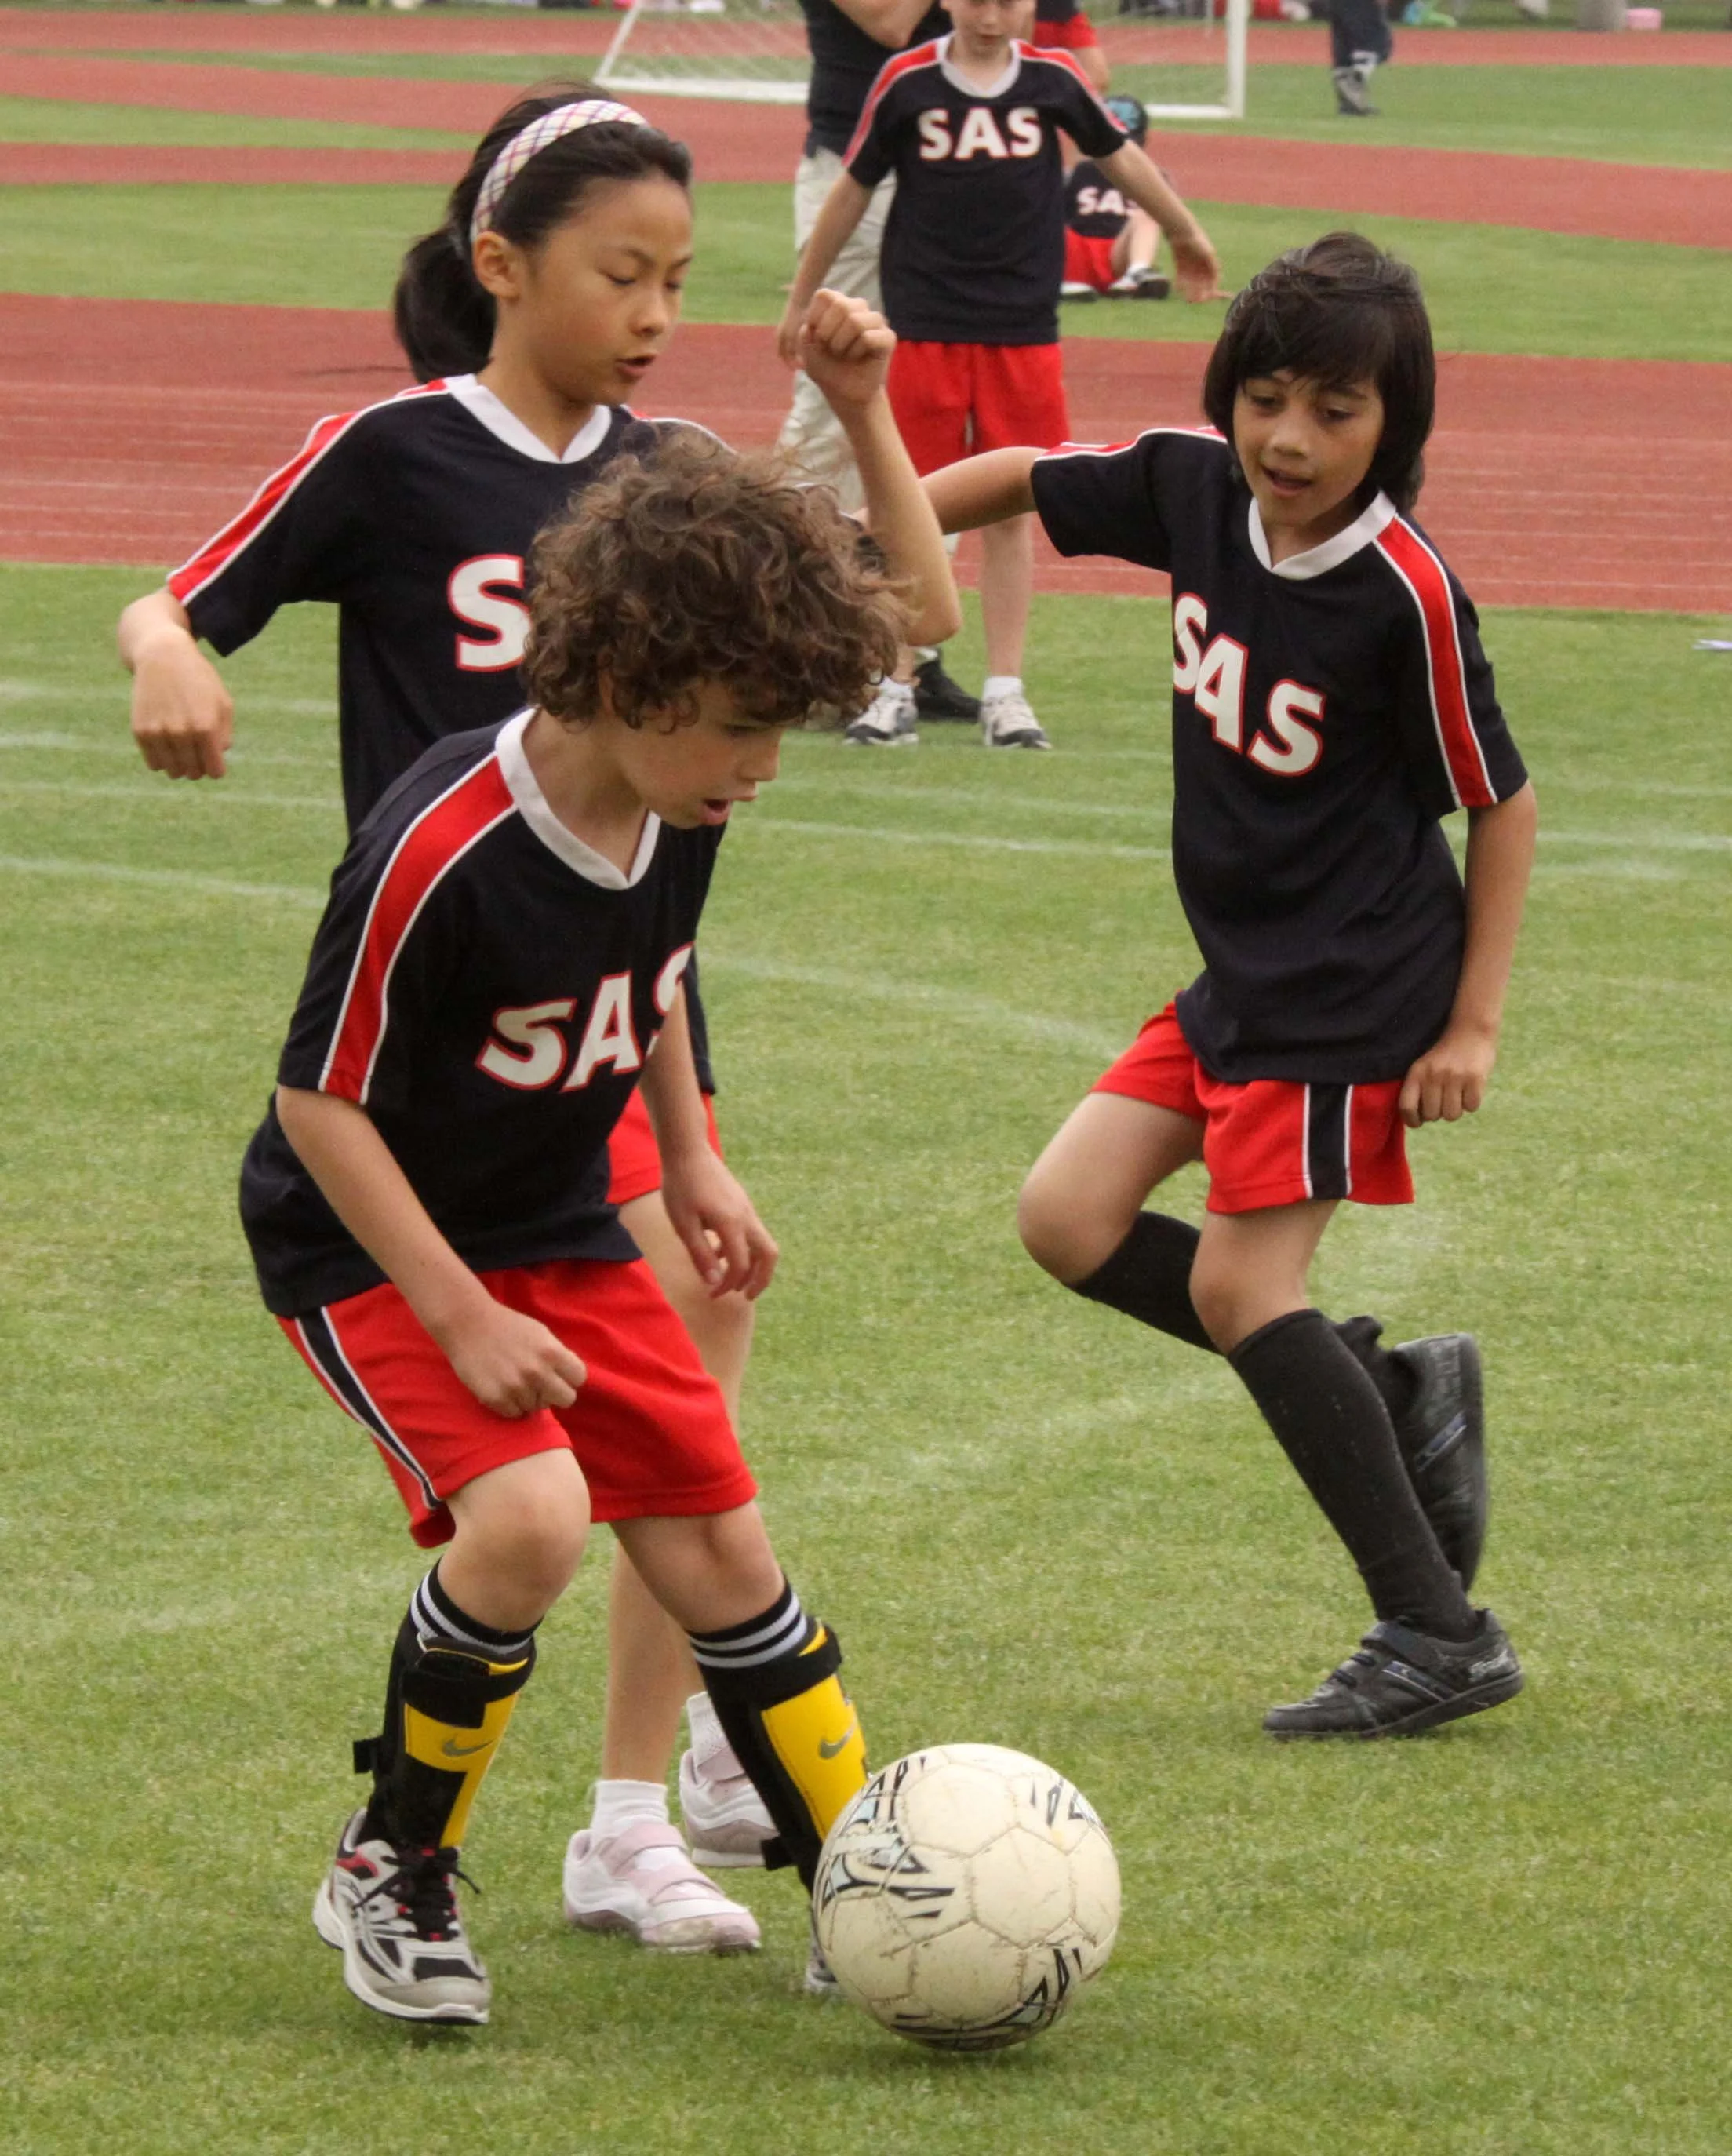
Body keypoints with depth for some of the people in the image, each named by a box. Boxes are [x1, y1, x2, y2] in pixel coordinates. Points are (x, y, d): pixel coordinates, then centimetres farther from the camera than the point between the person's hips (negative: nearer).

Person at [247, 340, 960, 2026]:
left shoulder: (676, 808, -9)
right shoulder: (438, 855, -31)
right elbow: (320, 1102, -23)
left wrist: (689, 1157, 12)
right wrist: (463, 1319, -23)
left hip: (562, 1234, 7)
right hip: (369, 1244, -7)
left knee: (721, 1552, 4)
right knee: (527, 1516, -27)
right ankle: (392, 1874, -7)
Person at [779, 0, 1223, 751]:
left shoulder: (1053, 79, -1)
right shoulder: (906, 82, -6)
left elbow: (1118, 154, 14)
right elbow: (853, 189, 2)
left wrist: (1186, 236, 27)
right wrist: (800, 300, 8)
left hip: (1025, 329, 1)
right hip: (926, 329, -1)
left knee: (1012, 511, 5)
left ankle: (1005, 691, 12)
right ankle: (894, 691, 9)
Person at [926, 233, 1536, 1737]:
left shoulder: (1405, 593, -21)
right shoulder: (1196, 486, -4)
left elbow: (1500, 802, -12)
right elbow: (1026, 482, 14)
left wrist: (1474, 1023, -13)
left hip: (1354, 987, -8)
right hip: (1242, 970, 8)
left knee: (1236, 1283, -9)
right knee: (1071, 1219, 4)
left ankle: (1439, 1635, -2)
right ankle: (1396, 1391, 14)